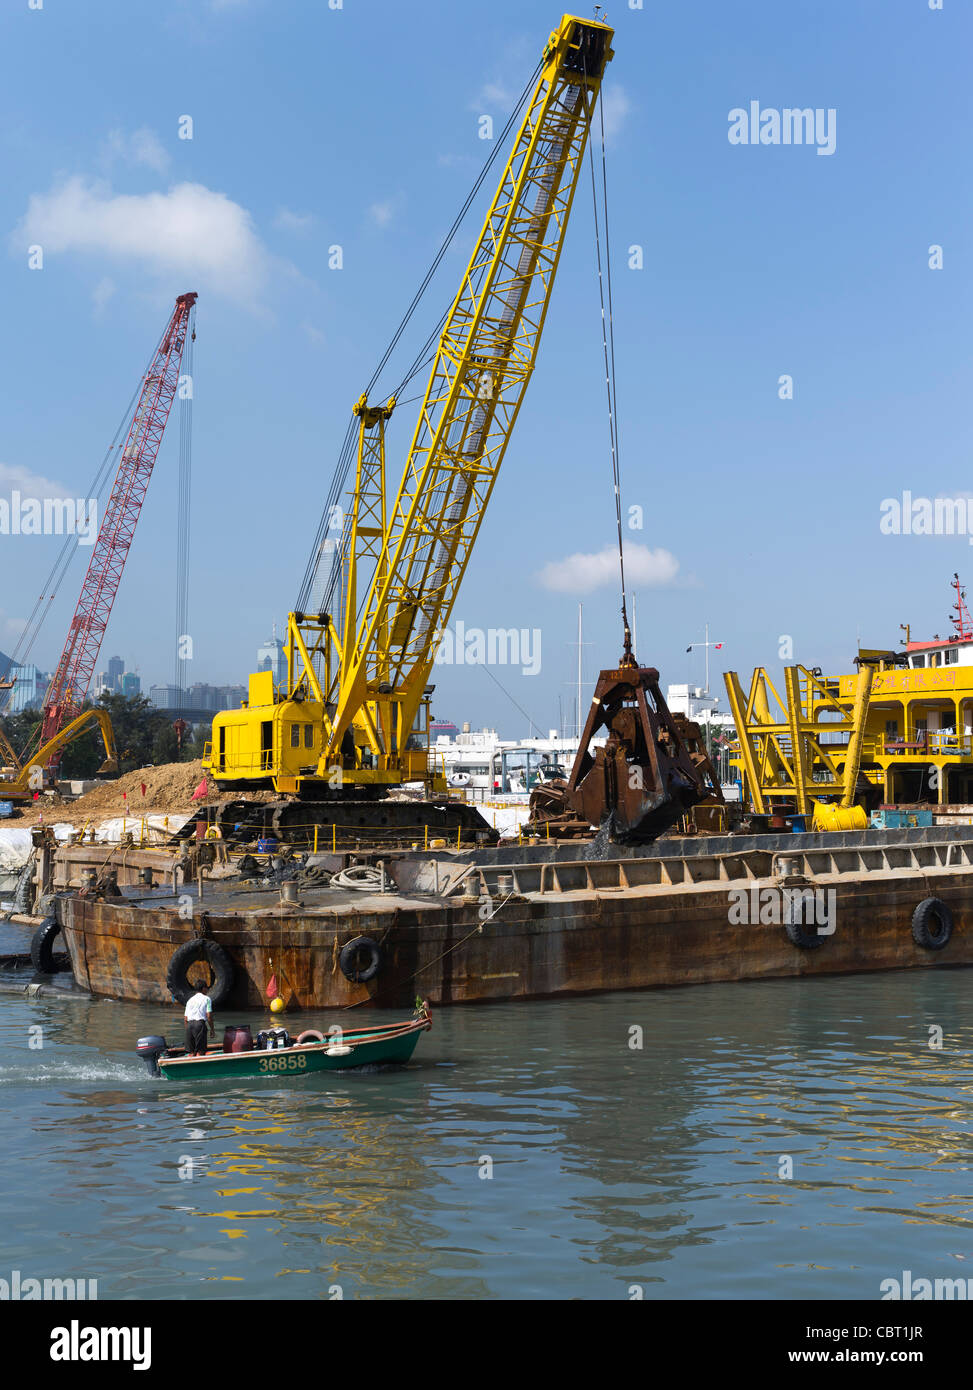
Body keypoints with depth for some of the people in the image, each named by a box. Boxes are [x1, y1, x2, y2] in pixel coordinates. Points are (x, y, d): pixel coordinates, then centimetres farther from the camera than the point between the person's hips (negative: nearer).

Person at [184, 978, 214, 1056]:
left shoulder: (190, 1000, 20)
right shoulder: (206, 999, 6)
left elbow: (186, 1018, 16)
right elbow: (209, 1016, -2)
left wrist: (187, 1029, 22)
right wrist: (212, 1029, 5)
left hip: (189, 1024, 5)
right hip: (200, 1023, -5)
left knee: (191, 1052, 8)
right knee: (200, 1051, -4)